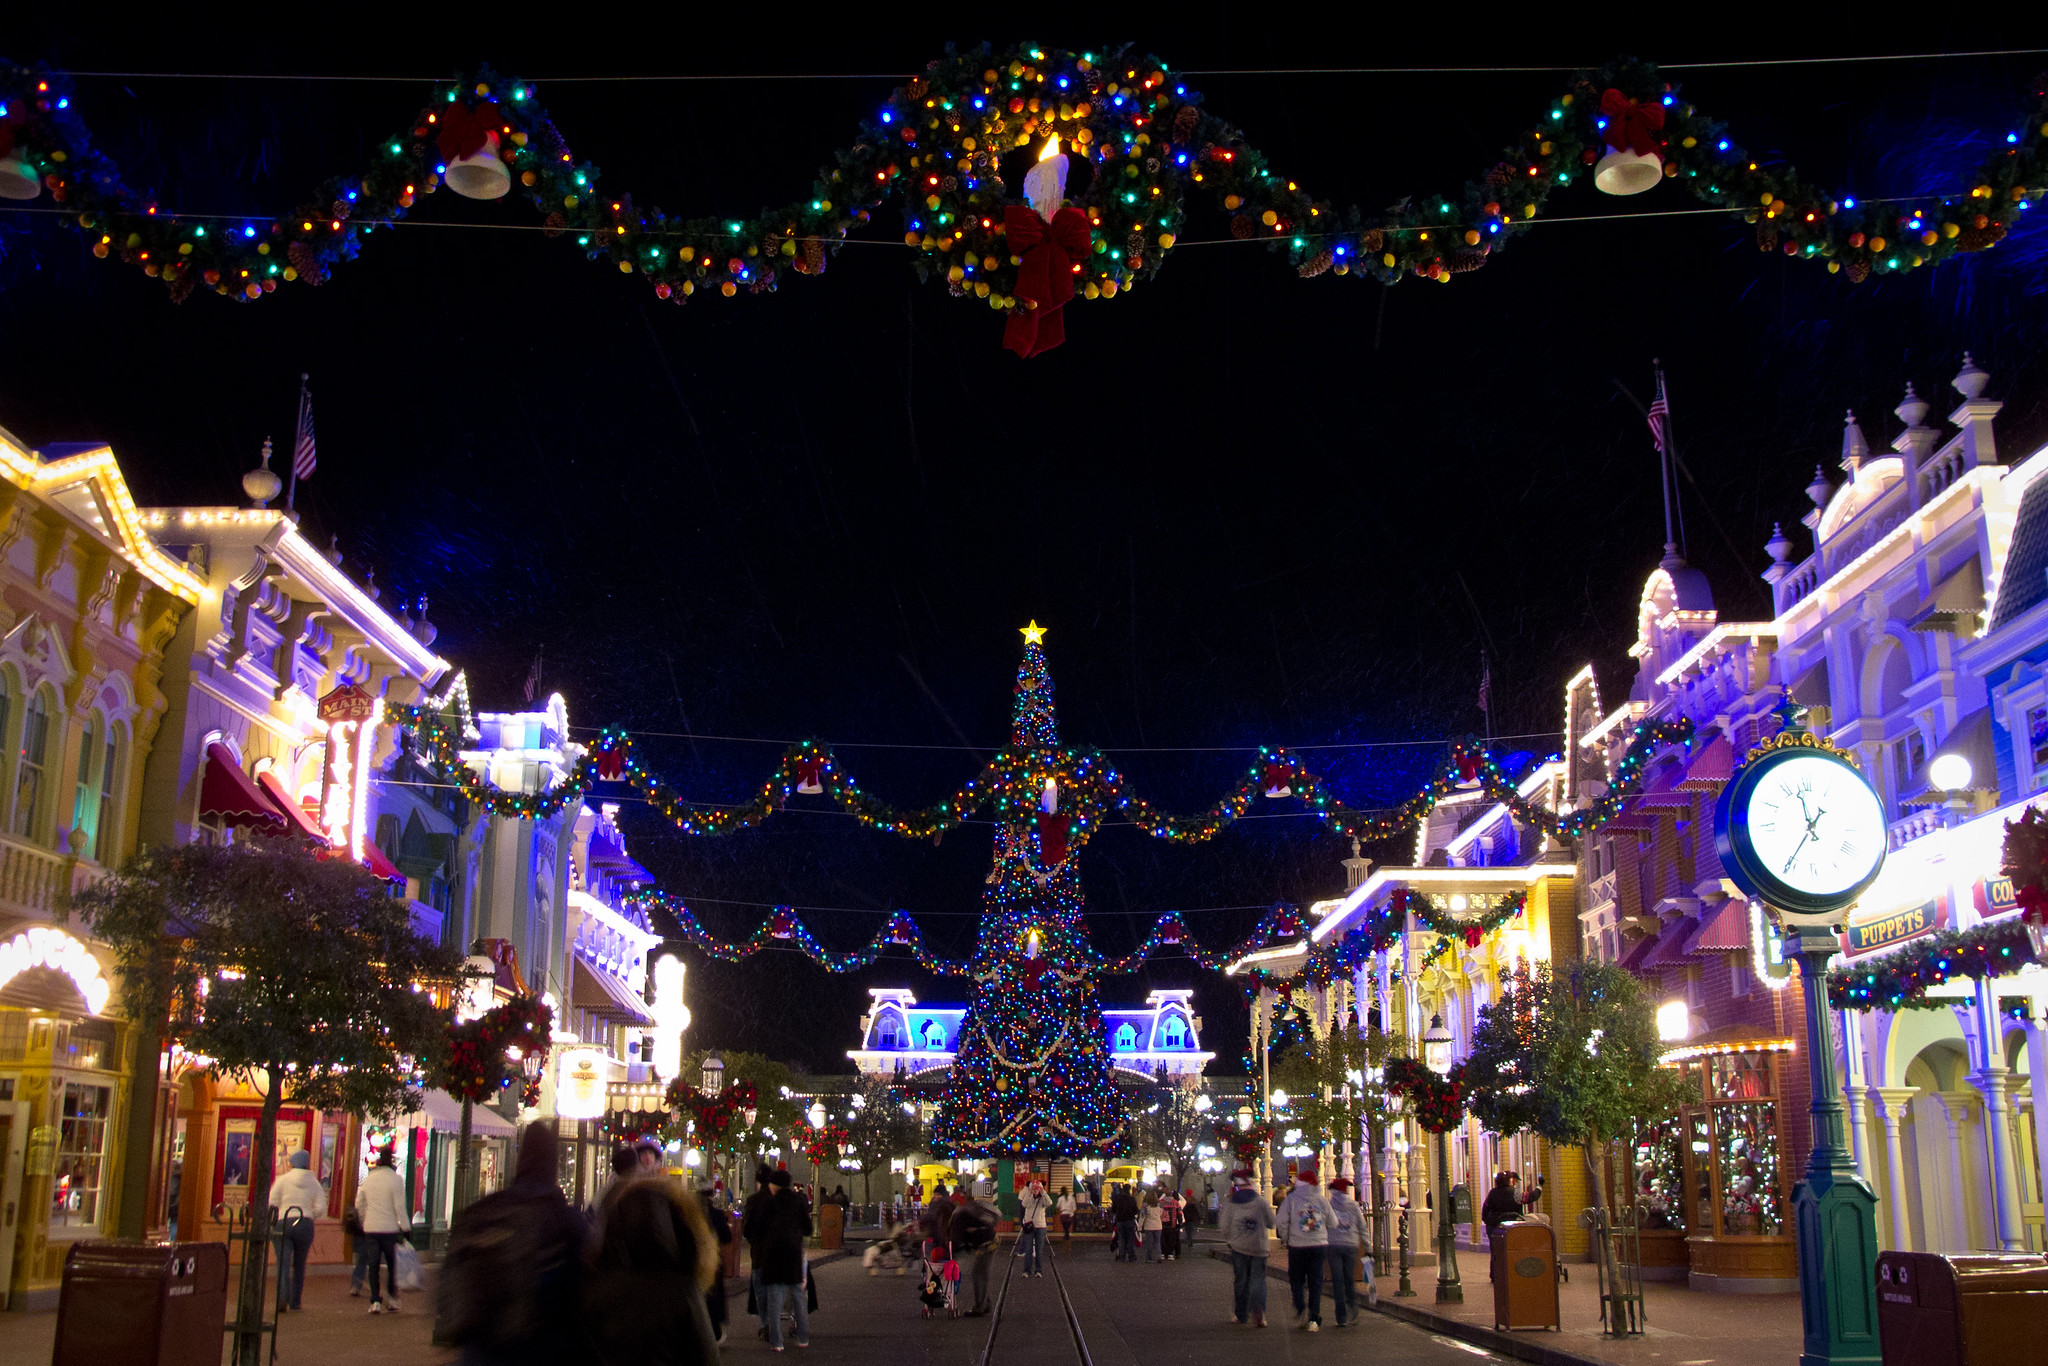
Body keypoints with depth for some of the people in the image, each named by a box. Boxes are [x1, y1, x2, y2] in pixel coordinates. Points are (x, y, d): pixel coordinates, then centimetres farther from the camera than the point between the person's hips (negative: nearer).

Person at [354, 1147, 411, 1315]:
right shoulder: (395, 1179, -9)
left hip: (370, 1227, 4)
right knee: (392, 1264, 9)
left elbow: (359, 1204, 16)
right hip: (389, 1228, -4)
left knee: (373, 1264, 5)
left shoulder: (368, 1178, 8)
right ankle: (393, 1299, 7)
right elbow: (400, 1206, -12)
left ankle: (375, 1301, -1)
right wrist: (406, 1227, -7)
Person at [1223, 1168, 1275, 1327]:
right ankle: (1258, 1312, -17)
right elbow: (1271, 1223, 3)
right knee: (1258, 1280, 1)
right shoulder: (1260, 1201, -5)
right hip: (1258, 1247, -1)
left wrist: (1228, 1241, 17)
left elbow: (1225, 1226, -1)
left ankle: (1240, 1315, 15)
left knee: (1240, 1281, 11)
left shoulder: (1229, 1203, -3)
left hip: (1238, 1247, 1)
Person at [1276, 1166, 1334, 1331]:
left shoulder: (1290, 1199, -4)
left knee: (1296, 1280, 12)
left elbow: (1282, 1222, -7)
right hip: (1320, 1244, 2)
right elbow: (1332, 1222, 9)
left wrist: (1285, 1239, 7)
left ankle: (1301, 1310, -9)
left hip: (1297, 1245, -2)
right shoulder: (1322, 1200, 4)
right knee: (1315, 1282, 6)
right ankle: (1314, 1319, 3)